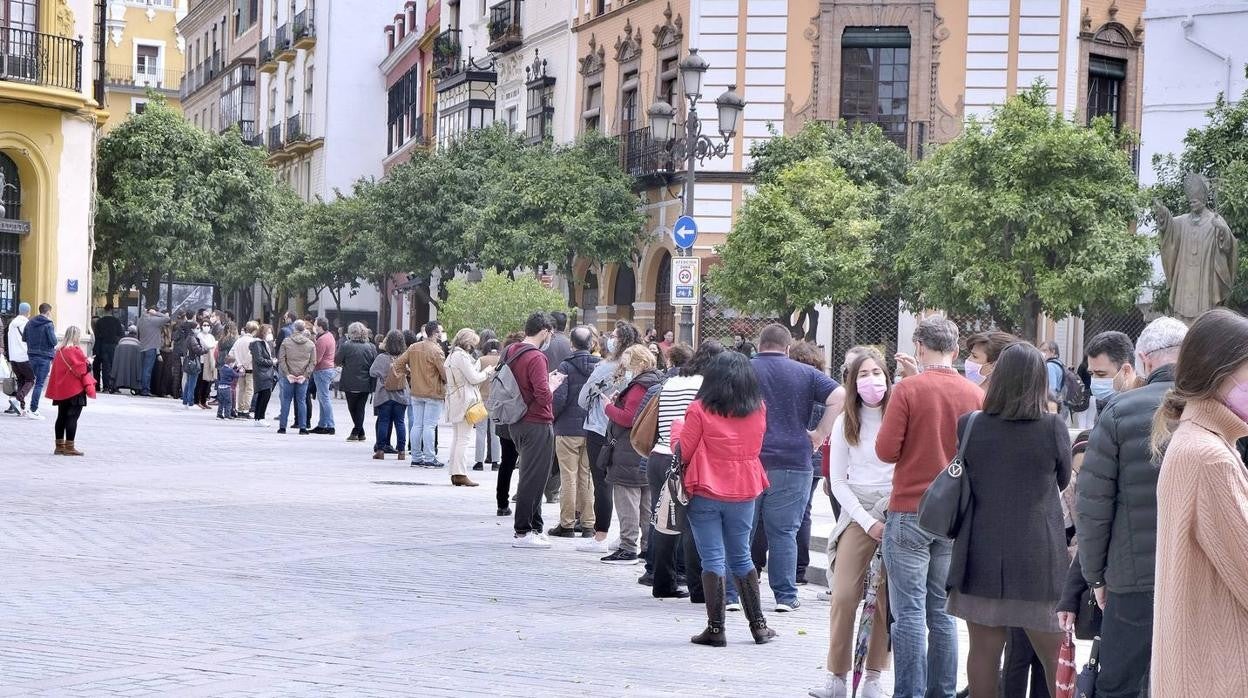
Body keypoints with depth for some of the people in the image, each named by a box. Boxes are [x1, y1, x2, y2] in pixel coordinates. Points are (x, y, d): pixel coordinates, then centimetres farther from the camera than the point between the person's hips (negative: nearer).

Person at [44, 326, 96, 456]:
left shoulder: (60, 350, 9)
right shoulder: (75, 351, -15)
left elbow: (55, 370, 15)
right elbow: (82, 369, -16)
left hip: (61, 390, 8)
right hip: (75, 390, -8)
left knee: (62, 417, 12)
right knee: (72, 417, -5)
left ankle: (59, 446, 16)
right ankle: (69, 447, -6)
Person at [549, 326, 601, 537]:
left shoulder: (566, 366, -10)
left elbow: (559, 397, -15)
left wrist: (551, 417, 0)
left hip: (568, 428, -4)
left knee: (568, 477, 0)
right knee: (587, 476, 12)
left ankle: (567, 524, 2)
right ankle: (588, 522, 14)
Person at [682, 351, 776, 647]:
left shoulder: (700, 410, -11)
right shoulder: (758, 409, -1)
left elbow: (683, 453, -7)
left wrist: (677, 429, 10)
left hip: (706, 493, -3)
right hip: (744, 493, 3)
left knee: (712, 560, 1)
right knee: (741, 558, 16)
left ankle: (716, 628, 1)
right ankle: (758, 625, 18)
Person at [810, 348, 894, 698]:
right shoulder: (845, 422, 5)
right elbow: (838, 481, 5)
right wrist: (867, 521, -5)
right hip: (857, 512, 1)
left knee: (886, 598, -1)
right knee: (844, 594, -8)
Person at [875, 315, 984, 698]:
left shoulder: (908, 389, -10)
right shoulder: (975, 394, 2)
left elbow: (886, 450, -11)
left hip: (910, 512, -4)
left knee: (909, 613, -1)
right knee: (942, 612, 12)